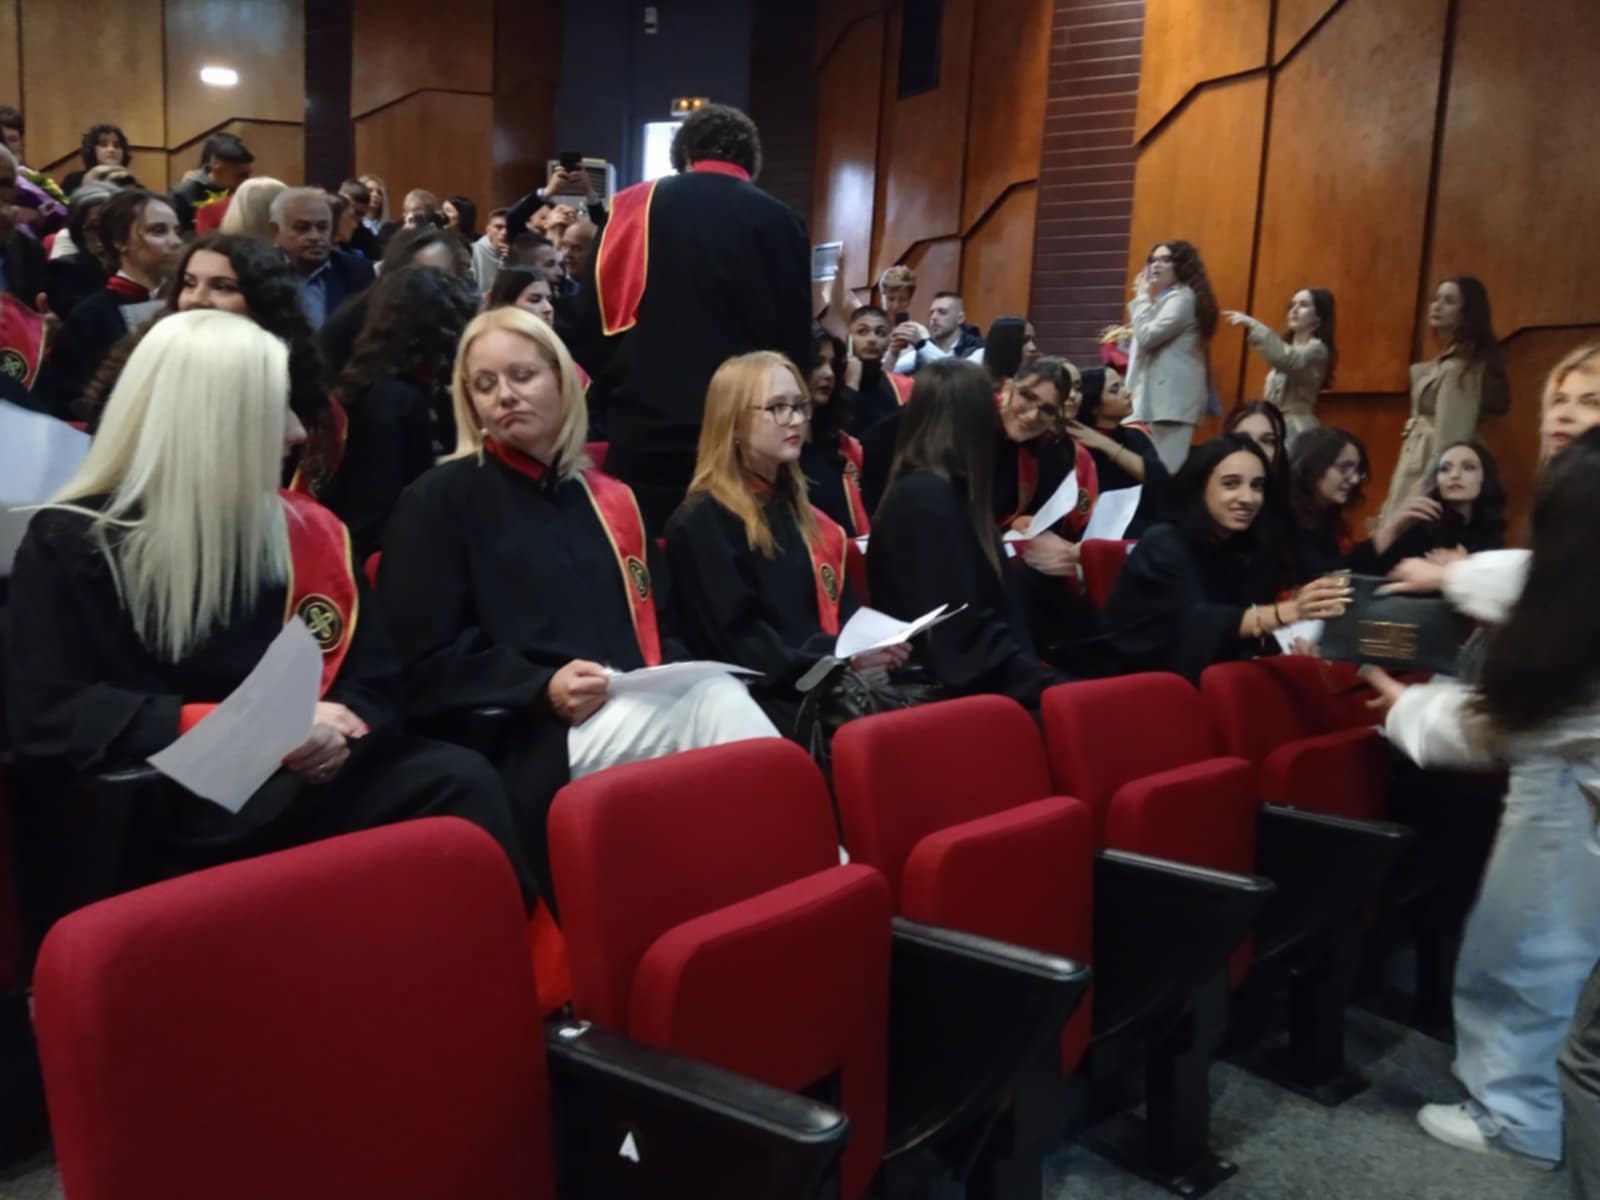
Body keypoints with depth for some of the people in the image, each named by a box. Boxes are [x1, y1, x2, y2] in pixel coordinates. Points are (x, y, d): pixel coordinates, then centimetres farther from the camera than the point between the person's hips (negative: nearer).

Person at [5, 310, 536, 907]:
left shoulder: (304, 528, 14)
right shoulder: (68, 544, 2)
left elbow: (374, 680, 14)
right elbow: (49, 719, -7)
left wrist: (338, 732, -11)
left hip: (309, 780, 5)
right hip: (180, 812, -4)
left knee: (462, 780, -28)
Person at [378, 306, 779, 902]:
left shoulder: (611, 499, 22)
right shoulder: (437, 501, 6)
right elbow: (426, 661, -3)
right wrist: (543, 690, -19)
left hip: (642, 710, 5)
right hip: (527, 738, -5)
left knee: (721, 696, -31)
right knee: (714, 709, -32)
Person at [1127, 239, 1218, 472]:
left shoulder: (1182, 298, -7)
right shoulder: (1165, 299, 23)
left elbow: (1147, 337, -16)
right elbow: (1141, 341, 20)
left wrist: (1143, 297, -3)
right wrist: (1144, 297, 16)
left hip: (1173, 396, -10)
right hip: (1159, 394, 10)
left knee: (1165, 468, -14)